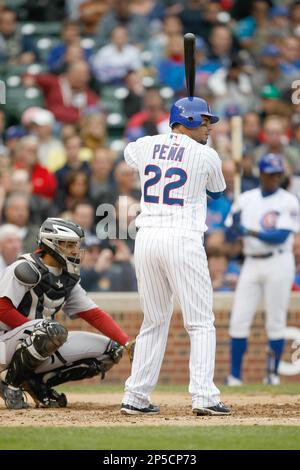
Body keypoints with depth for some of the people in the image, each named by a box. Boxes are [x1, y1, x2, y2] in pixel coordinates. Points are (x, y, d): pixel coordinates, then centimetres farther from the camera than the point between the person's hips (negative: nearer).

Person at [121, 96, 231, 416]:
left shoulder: (146, 145, 9)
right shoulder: (206, 156, -2)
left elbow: (129, 153, 34)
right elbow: (217, 190, 19)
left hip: (146, 239, 5)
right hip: (183, 240, -5)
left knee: (154, 322, 15)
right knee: (201, 323, 0)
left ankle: (136, 396, 11)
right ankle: (203, 396, -10)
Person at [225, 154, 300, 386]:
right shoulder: (246, 199, 11)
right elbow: (230, 235, 9)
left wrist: (252, 232, -24)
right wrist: (236, 225, -15)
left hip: (278, 263, -4)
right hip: (251, 263, 4)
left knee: (276, 322, -2)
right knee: (239, 320, -2)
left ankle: (273, 374, 6)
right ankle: (235, 376, 1)